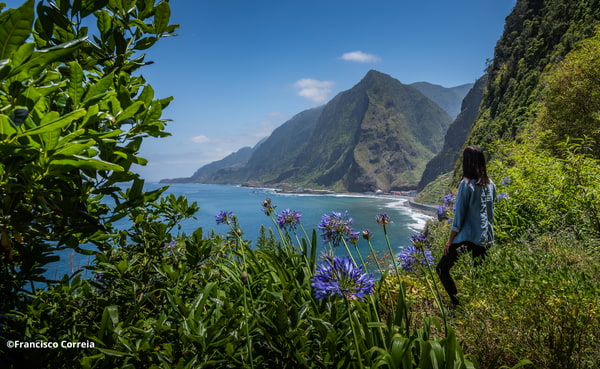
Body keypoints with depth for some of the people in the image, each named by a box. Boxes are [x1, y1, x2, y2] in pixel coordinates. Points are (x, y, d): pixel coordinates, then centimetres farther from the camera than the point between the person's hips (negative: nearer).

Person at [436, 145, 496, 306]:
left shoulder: (467, 184, -13)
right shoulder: (490, 184, 7)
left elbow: (459, 215, -13)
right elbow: (491, 212, 14)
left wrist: (450, 240, -6)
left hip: (468, 237, -7)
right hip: (486, 238, 8)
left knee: (442, 269, 2)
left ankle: (458, 304, -3)